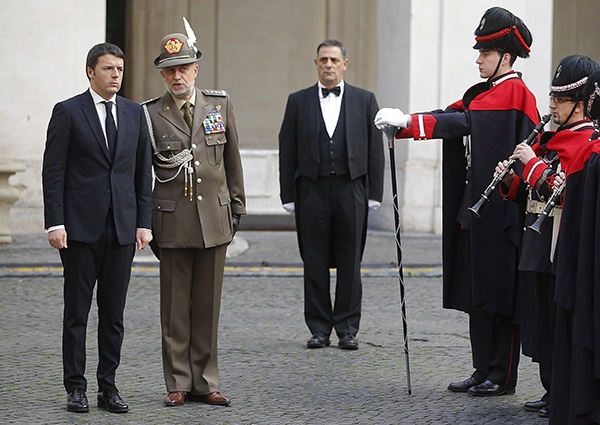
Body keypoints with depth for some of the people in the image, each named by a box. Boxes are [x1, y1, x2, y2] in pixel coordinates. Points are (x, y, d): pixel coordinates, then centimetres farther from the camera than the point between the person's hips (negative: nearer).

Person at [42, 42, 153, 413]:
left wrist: (144, 222, 5)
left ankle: (108, 386, 13)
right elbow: (53, 171, -3)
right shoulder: (68, 112, -1)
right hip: (80, 227, -3)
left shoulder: (135, 113, 11)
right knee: (77, 311, 2)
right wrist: (55, 223, -10)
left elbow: (144, 172, 12)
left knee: (114, 312, 6)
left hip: (122, 226, 3)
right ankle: (76, 387, 8)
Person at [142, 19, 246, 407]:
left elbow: (233, 160, 12)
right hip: (173, 221, -2)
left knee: (208, 305, 6)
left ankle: (206, 383, 12)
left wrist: (236, 208, 9)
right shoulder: (150, 115, 0)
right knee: (176, 307, 2)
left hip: (214, 218, 2)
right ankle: (178, 384, 9)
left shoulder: (220, 104, 6)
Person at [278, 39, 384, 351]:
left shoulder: (364, 100, 7)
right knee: (315, 263, 2)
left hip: (351, 190, 0)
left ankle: (347, 328, 8)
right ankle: (319, 328, 9)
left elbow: (375, 150, 6)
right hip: (312, 191, 0)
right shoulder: (298, 102, 8)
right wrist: (288, 196, 0)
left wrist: (374, 193, 0)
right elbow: (287, 152, 6)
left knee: (350, 262, 2)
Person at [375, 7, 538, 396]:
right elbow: (452, 115, 5)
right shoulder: (484, 93, 17)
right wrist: (400, 124, -11)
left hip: (501, 213, -9)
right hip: (476, 210, 9)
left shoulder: (513, 92, -12)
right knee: (476, 290, 11)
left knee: (499, 290, -3)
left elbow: (463, 122, -24)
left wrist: (407, 122, -29)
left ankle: (503, 377, 3)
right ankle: (484, 371, 17)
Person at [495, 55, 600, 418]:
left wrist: (533, 162, -17)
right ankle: (552, 391, 22)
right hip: (538, 243, 9)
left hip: (563, 247, -9)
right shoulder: (551, 138, 16)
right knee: (540, 318, 13)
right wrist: (511, 180, 3)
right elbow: (532, 192, 21)